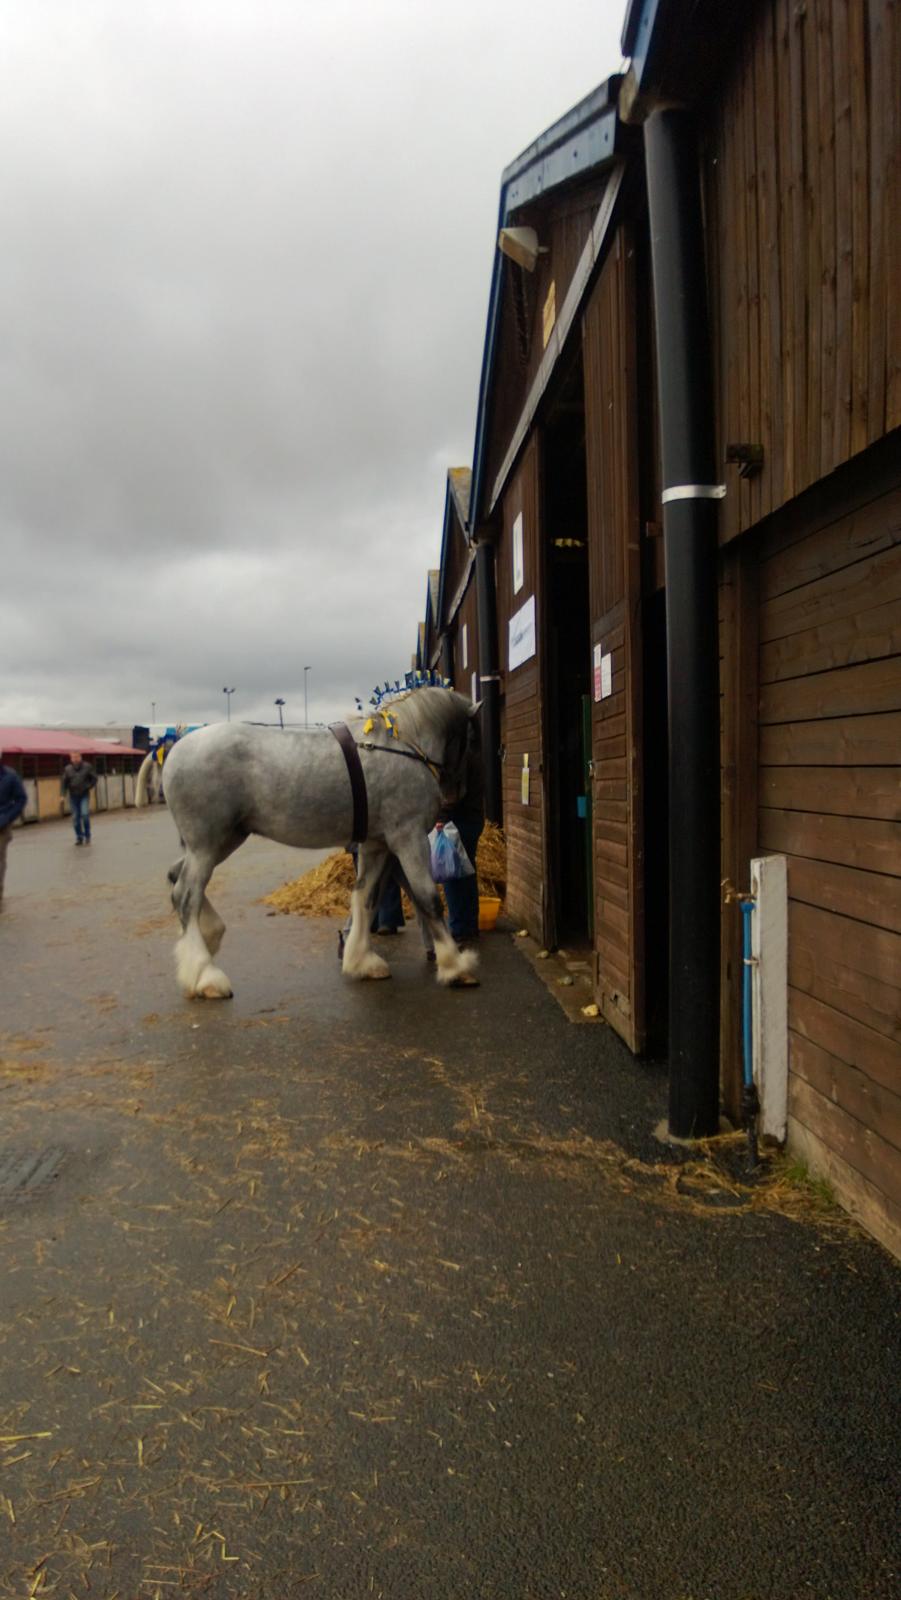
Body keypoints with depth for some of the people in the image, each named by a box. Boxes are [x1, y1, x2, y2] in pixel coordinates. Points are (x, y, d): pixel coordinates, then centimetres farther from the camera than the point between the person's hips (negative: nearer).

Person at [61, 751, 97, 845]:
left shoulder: (87, 766, 1)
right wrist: (63, 794, 0)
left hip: (84, 795, -2)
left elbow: (94, 778, 8)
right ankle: (79, 837, 14)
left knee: (85, 814, -15)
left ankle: (87, 836, 0)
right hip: (73, 796, 2)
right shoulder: (67, 769, 5)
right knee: (75, 817, 3)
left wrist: (89, 786, -5)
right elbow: (64, 782, 8)